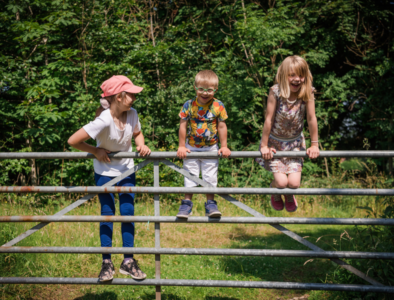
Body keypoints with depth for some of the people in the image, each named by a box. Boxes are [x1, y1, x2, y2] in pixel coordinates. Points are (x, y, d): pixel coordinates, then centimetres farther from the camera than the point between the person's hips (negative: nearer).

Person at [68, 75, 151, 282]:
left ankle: (128, 262, 10)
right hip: (105, 172, -4)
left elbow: (137, 133, 11)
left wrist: (141, 145, -11)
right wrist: (96, 151, -17)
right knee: (107, 214, 1)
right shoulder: (104, 121, -29)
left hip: (127, 171, 4)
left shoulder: (132, 114, -11)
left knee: (128, 213, 2)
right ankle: (106, 263, 12)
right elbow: (73, 141, -28)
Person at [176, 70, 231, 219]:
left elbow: (222, 126, -3)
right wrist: (181, 146, -3)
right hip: (191, 148, 0)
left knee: (210, 176, 7)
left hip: (211, 148, 0)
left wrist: (224, 146, -3)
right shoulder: (189, 105, -12)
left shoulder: (218, 106, -11)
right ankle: (187, 203, 19)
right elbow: (183, 125, -5)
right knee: (190, 175, 8)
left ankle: (210, 203, 18)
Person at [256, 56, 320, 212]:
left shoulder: (307, 93, -19)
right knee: (281, 182, -11)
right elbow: (269, 119, -18)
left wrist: (314, 145, -4)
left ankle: (289, 194, 34)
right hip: (275, 142, -2)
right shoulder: (276, 92, -24)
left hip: (295, 142, 2)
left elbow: (311, 119, -11)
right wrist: (264, 146, -11)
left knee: (294, 183, -6)